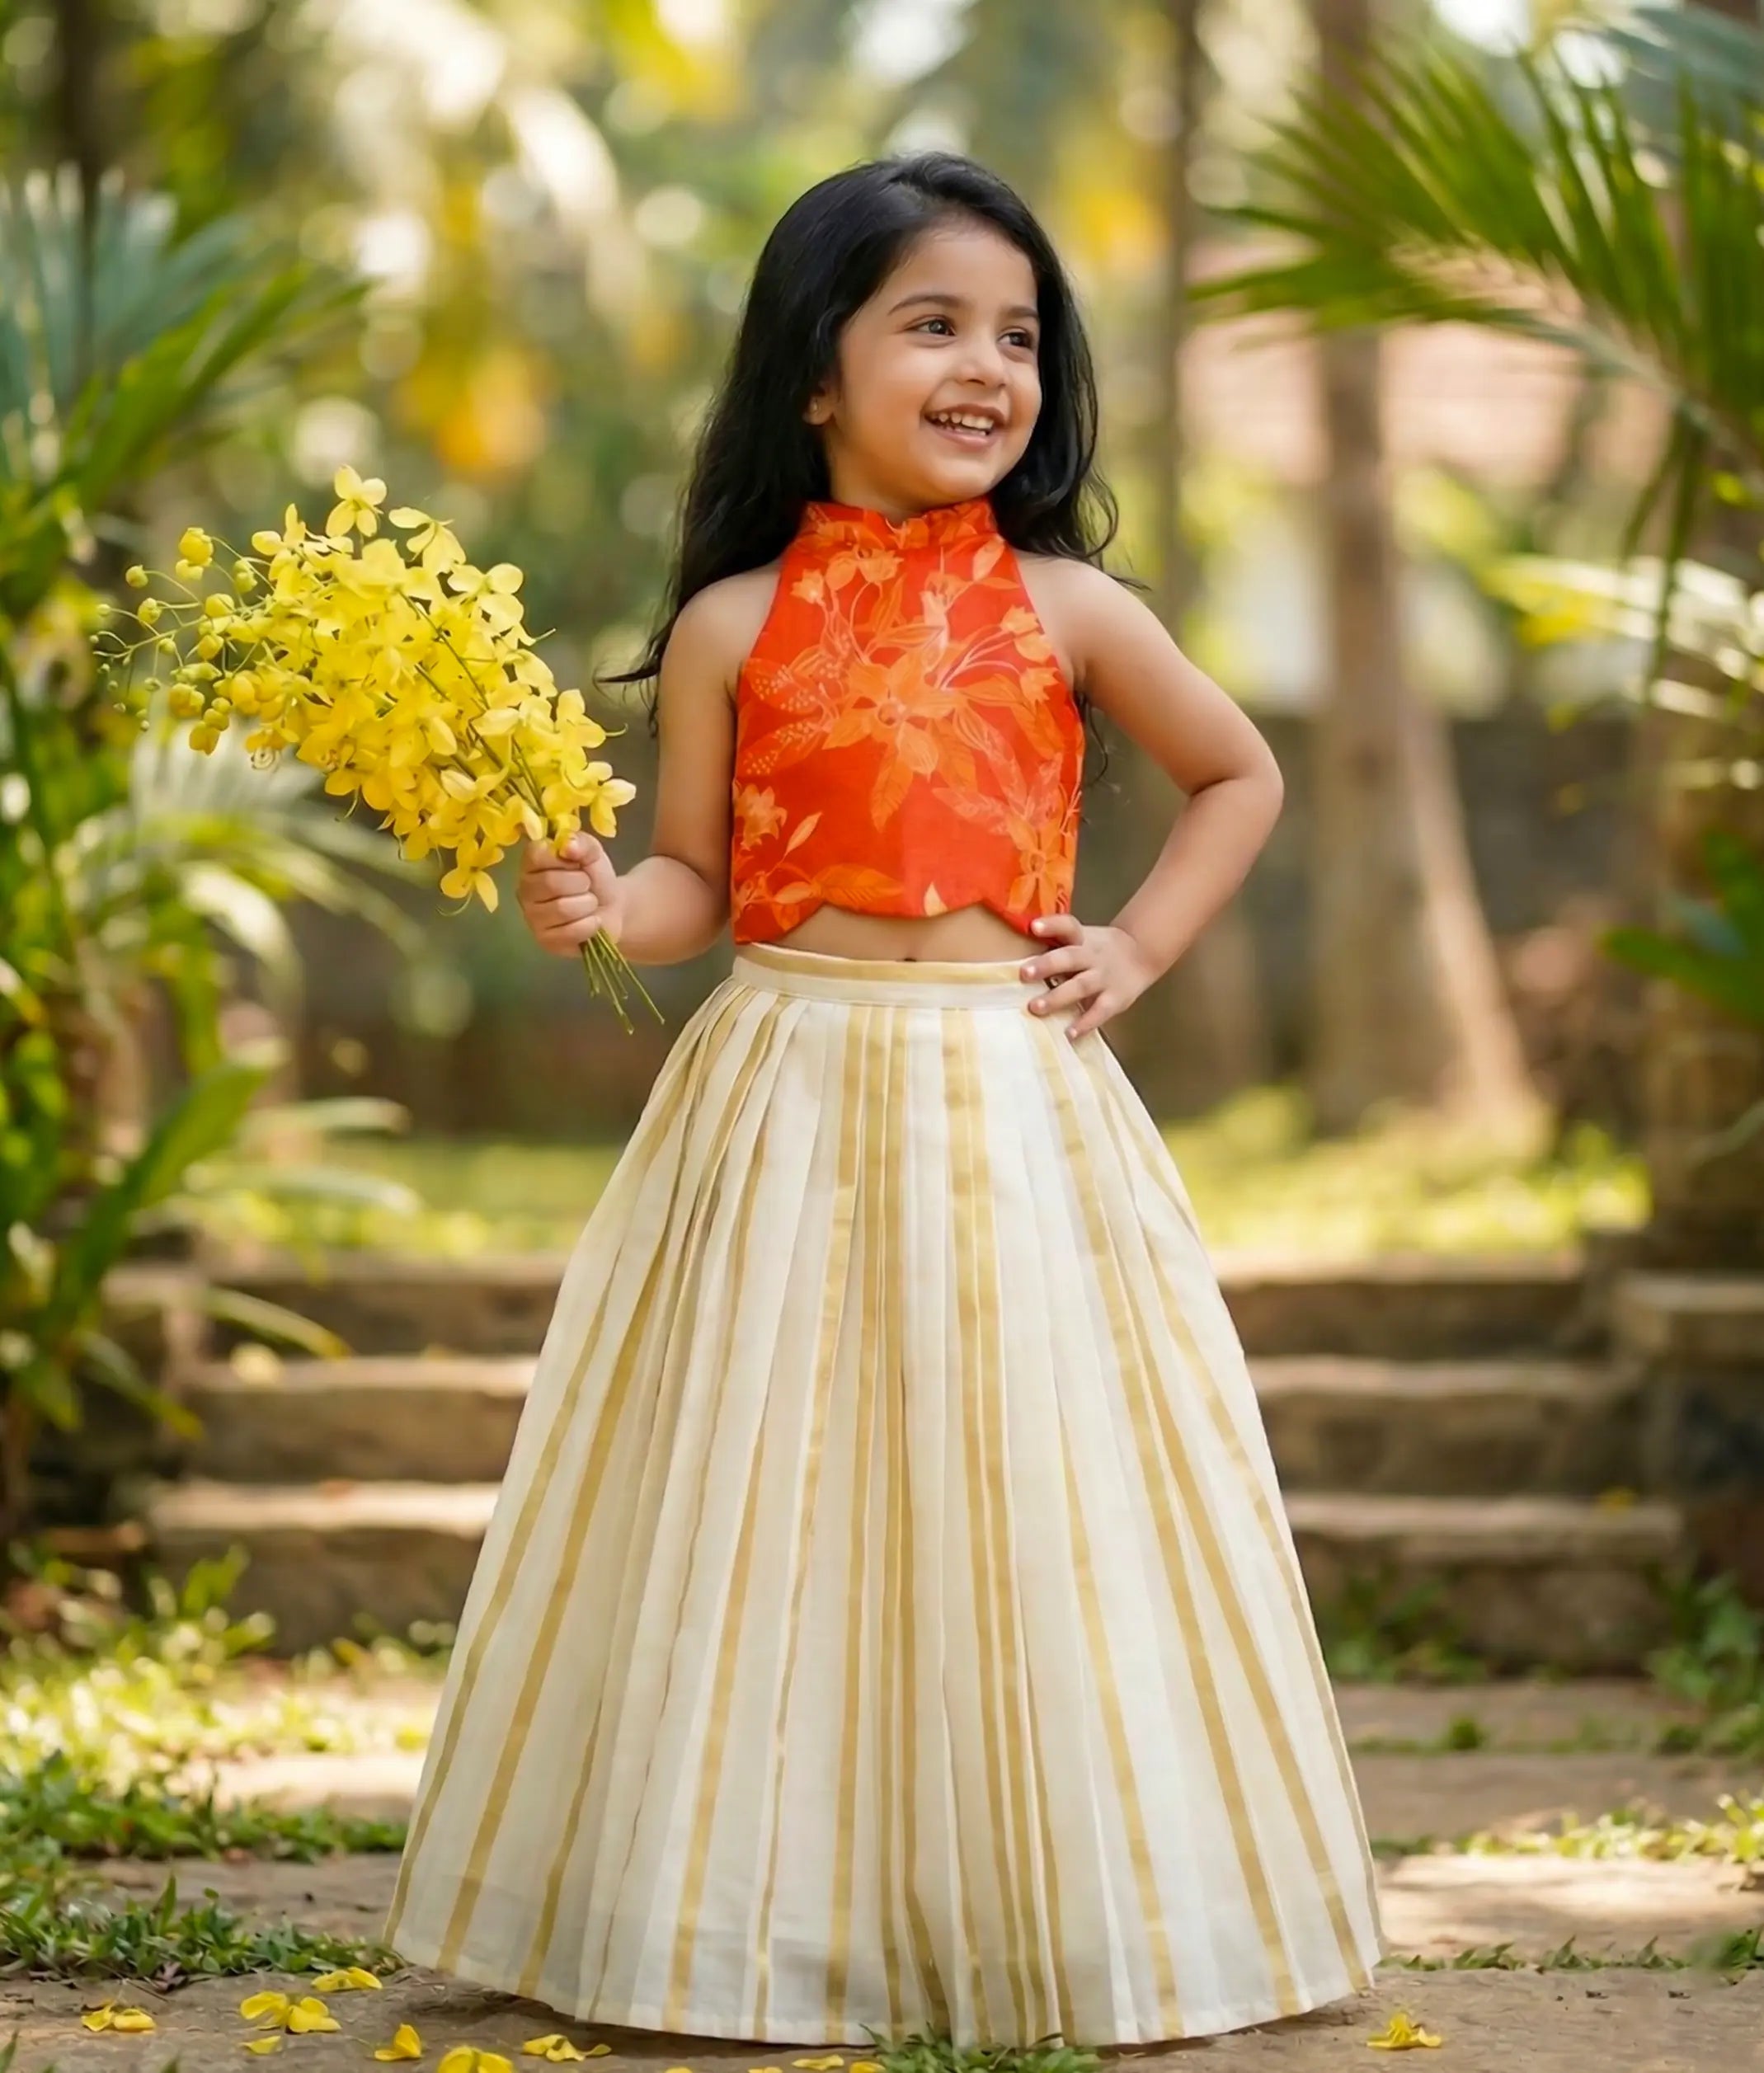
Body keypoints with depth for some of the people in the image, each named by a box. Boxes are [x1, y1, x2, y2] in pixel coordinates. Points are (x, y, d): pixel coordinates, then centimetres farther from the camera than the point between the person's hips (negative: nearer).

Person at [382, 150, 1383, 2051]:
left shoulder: (1064, 608, 4)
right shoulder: (732, 626, 2)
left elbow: (1240, 777, 17)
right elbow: (698, 879, 6)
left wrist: (1140, 946, 5)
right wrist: (604, 908, -15)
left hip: (1014, 1096, 0)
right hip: (786, 1094, 0)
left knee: (1024, 1496, 3)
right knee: (775, 1510, 2)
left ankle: (1071, 1915, 17)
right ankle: (761, 1904, 15)